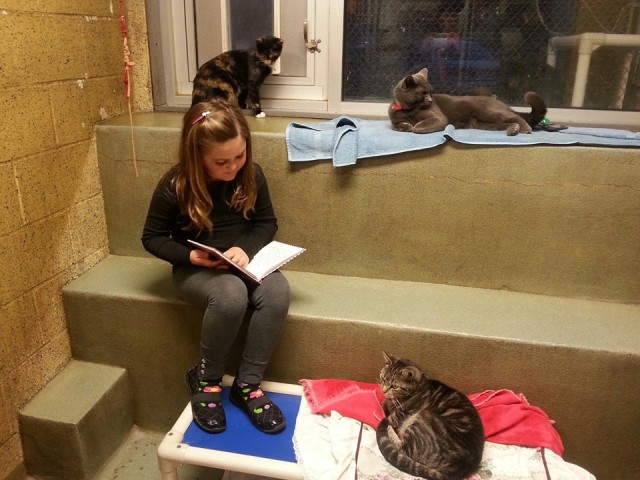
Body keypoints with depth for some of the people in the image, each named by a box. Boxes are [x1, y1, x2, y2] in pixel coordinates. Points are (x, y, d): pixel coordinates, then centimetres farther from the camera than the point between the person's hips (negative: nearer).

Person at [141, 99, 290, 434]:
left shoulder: (251, 175, -5)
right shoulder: (175, 186, -14)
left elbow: (267, 222, 5)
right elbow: (152, 237, -3)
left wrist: (245, 248, -16)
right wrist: (189, 255, -21)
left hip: (243, 261, 4)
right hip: (195, 269, -3)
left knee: (277, 291, -29)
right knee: (231, 295, -37)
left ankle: (247, 383, -14)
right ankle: (206, 379, -10)